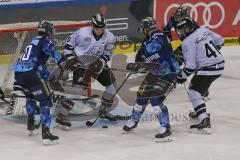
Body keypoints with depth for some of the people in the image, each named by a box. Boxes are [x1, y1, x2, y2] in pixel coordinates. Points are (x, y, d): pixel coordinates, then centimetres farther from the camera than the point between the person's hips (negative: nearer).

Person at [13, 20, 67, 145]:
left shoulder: (33, 41, 29)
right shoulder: (44, 40, 2)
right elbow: (50, 49, -23)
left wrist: (46, 76, 40)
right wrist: (60, 60, -37)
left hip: (18, 73, 9)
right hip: (30, 73, -9)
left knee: (31, 95, 35)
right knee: (45, 100, -7)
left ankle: (30, 124, 44)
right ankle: (45, 133, -18)